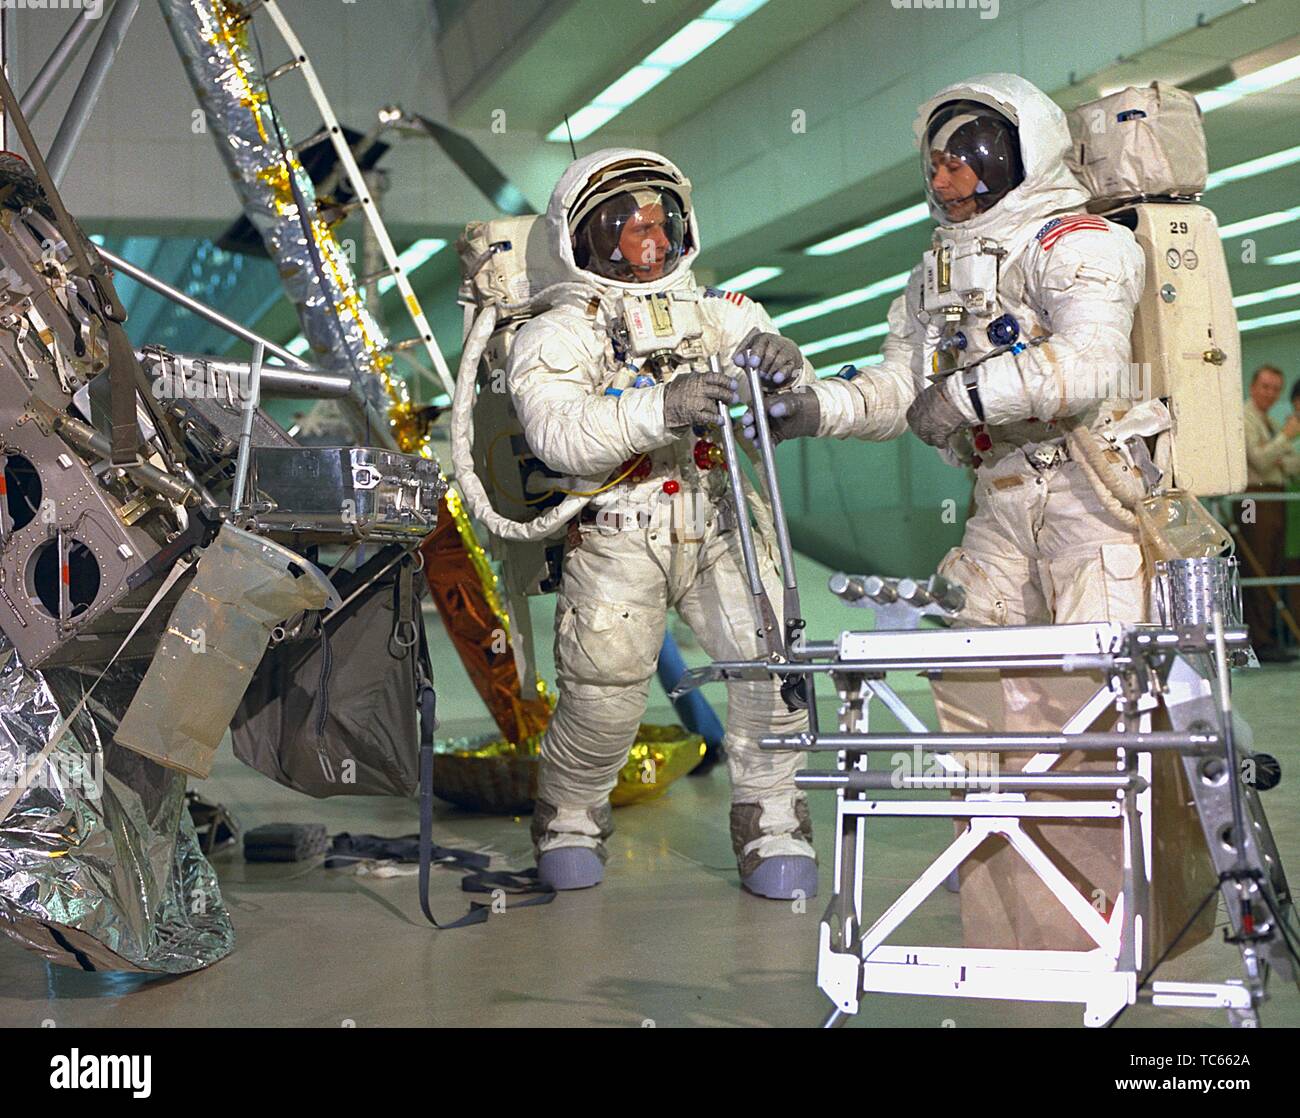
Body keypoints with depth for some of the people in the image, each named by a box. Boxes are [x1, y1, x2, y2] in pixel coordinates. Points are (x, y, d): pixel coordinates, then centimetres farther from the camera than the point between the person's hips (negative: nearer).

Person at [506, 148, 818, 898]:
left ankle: (773, 824, 0)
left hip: (721, 526, 2)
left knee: (767, 651, -18)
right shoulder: (559, 336, 3)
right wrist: (659, 408, -32)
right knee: (605, 690, -9)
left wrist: (782, 366, -19)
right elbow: (558, 432, -16)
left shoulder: (721, 314, 13)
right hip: (618, 534, -2)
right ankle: (570, 818, 21)